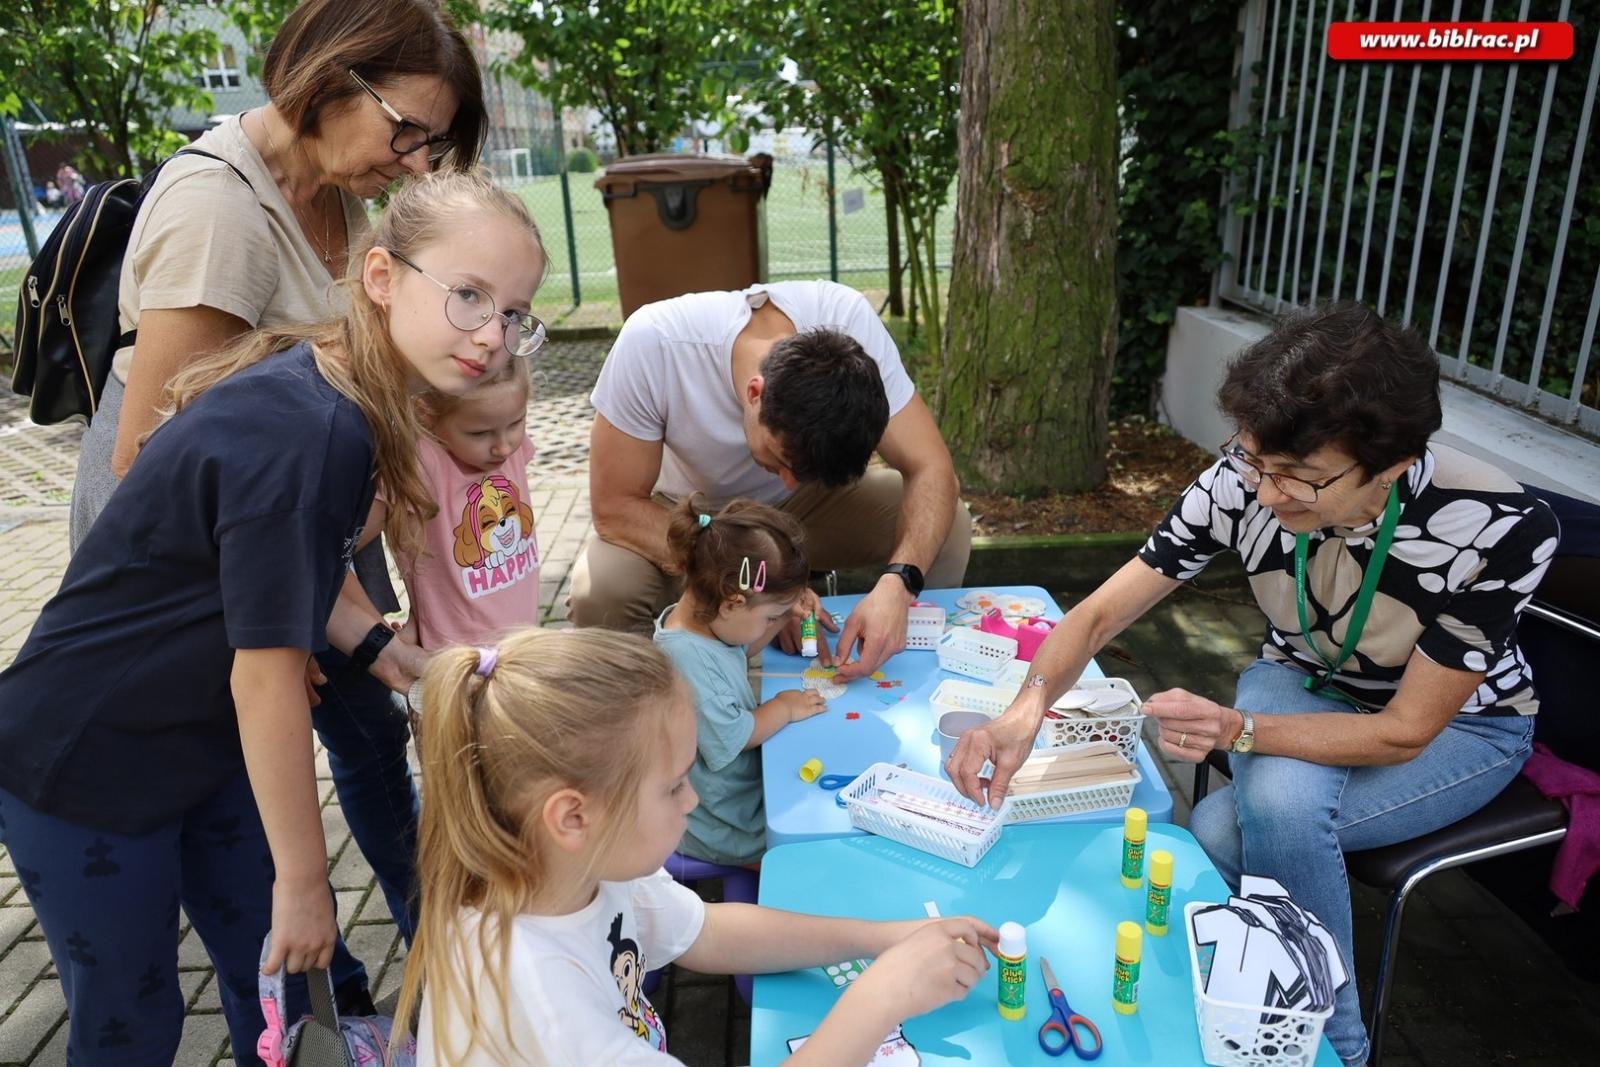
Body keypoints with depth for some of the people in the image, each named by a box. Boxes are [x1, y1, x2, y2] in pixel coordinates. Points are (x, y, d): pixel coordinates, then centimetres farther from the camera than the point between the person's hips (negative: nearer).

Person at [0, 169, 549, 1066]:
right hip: (84, 766, -7)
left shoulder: (354, 401, -6)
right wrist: (303, 877, -17)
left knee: (282, 972, 16)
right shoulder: (300, 430, -32)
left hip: (203, 744, 7)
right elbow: (266, 674, -27)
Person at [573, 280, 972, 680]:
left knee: (949, 525, -22)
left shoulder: (848, 319, -30)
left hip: (806, 507, 2)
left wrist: (897, 583, -44)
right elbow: (615, 507, -27)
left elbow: (930, 470, -26)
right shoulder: (651, 344, -35)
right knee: (601, 595, -31)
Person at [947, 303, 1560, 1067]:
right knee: (1273, 800, -31)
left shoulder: (1501, 528, -33)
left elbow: (1407, 731, -26)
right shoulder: (1241, 482, -27)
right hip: (1306, 684, 3)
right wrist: (1027, 709, -40)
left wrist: (1237, 732, -40)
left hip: (1458, 723, -2)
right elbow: (1098, 614, -21)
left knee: (1250, 816, -31)